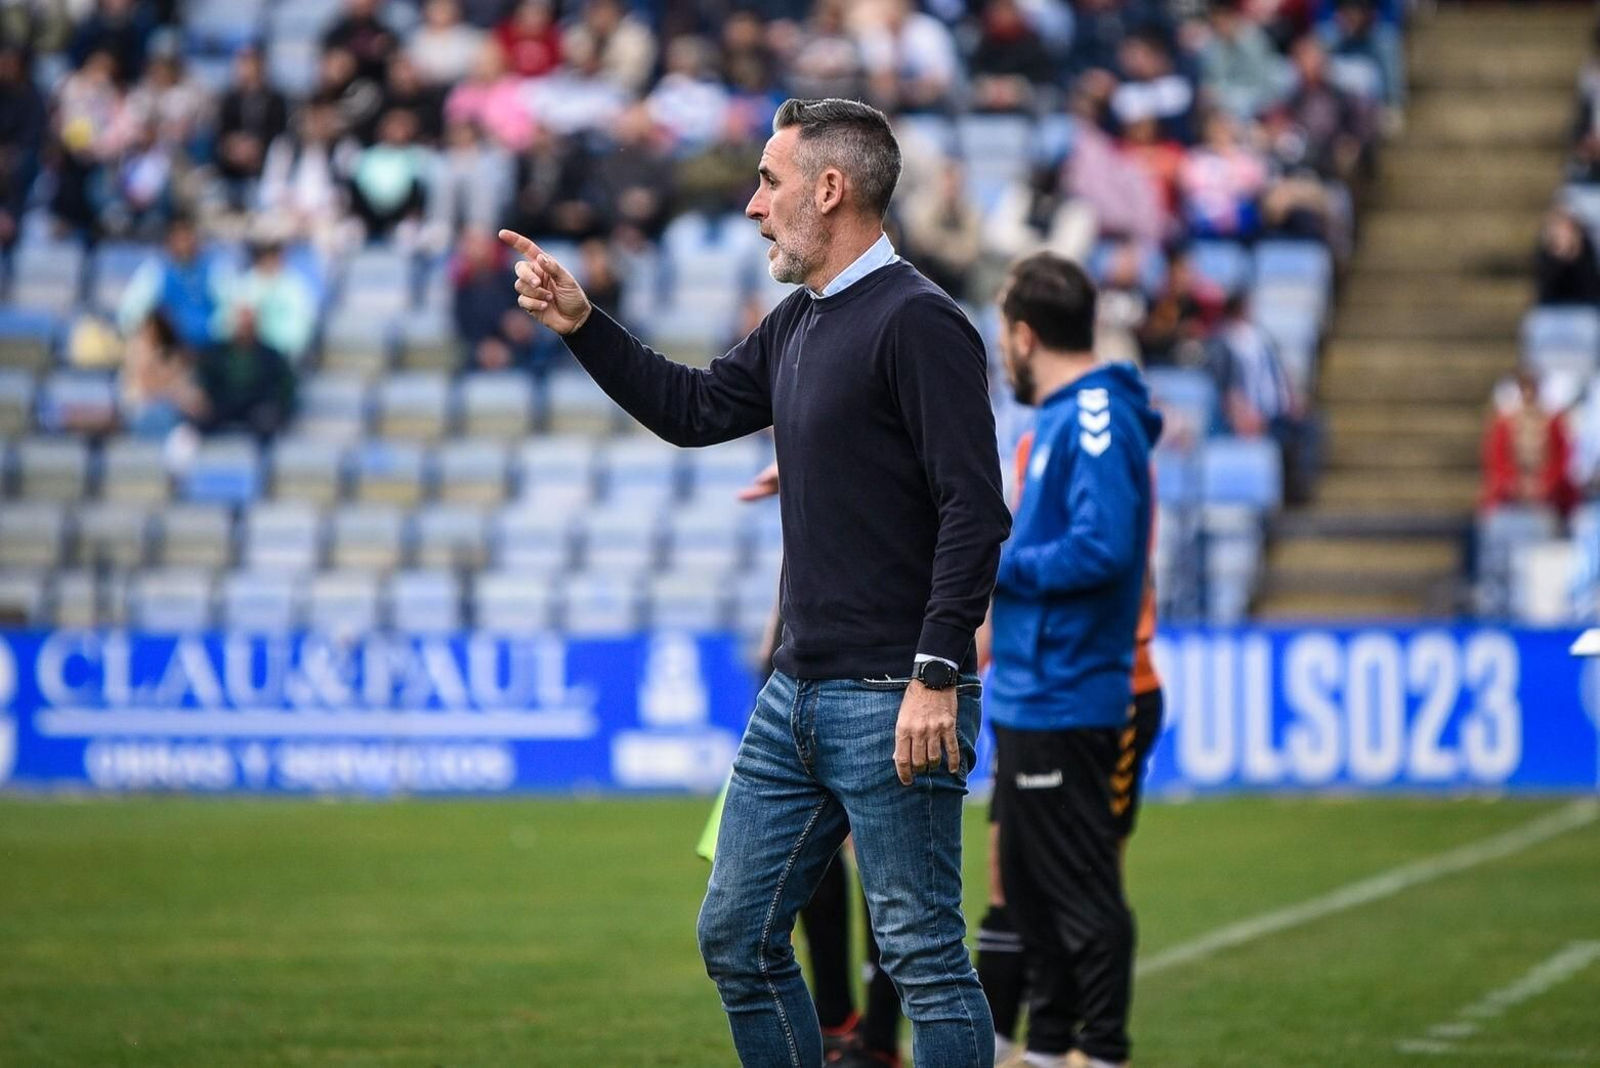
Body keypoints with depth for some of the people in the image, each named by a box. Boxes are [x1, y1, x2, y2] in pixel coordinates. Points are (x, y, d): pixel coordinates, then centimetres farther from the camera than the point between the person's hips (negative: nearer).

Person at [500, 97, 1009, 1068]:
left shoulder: (918, 322, -13)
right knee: (738, 939, 13)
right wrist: (580, 324, 20)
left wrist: (935, 677, -24)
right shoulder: (799, 323, 15)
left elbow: (976, 510, -19)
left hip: (891, 702, -10)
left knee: (924, 959, -5)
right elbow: (694, 410, 28)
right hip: (798, 697, 10)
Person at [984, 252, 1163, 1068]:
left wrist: (996, 565, -17)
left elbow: (1102, 549, -26)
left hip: (1064, 702, -11)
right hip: (1028, 696, 11)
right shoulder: (1064, 418, 15)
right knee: (1026, 881, 17)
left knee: (1082, 890, -6)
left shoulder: (1095, 420, -17)